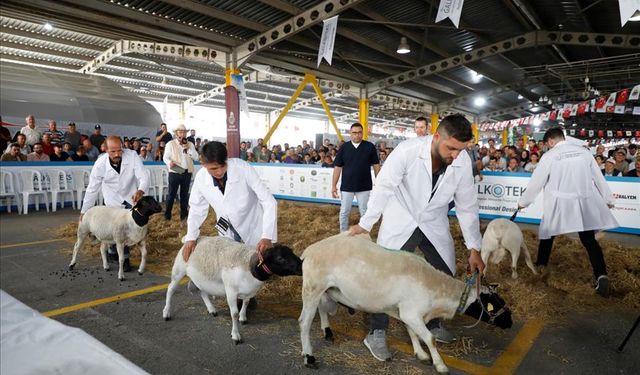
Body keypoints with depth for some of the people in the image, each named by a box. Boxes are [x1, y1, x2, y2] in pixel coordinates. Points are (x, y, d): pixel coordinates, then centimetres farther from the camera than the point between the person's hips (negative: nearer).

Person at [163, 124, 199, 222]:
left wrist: (188, 149, -12)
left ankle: (184, 214, 21)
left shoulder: (190, 144, 8)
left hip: (187, 172, 3)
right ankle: (167, 215, 10)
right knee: (171, 194, 0)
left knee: (184, 194, 12)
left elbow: (196, 157, 0)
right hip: (174, 172, -3)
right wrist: (170, 162, -24)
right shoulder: (170, 144, 0)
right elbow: (165, 157, -3)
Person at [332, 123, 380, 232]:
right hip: (346, 186, 1)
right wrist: (334, 185, -1)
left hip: (364, 186, -1)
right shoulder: (344, 147, -1)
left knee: (365, 213, 9)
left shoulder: (370, 146, -3)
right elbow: (337, 167, 2)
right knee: (344, 212, 9)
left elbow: (376, 165, 3)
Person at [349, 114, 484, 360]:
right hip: (400, 221, -4)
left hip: (434, 224, 4)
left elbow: (467, 205, -7)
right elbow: (384, 187, -23)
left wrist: (474, 248, -5)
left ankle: (433, 325, 35)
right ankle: (377, 333, 16)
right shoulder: (407, 150, -28)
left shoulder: (463, 161, -15)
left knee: (445, 274, 12)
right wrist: (365, 224, -21)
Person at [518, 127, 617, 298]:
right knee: (589, 240, 4)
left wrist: (522, 202, 10)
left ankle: (541, 264, 30)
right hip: (584, 202, 3)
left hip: (559, 203, -3)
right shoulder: (583, 151, 3)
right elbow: (598, 177, 11)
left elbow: (536, 182, -2)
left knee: (547, 233, 18)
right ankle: (601, 275, -11)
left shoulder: (549, 156, -7)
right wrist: (608, 199, 23)